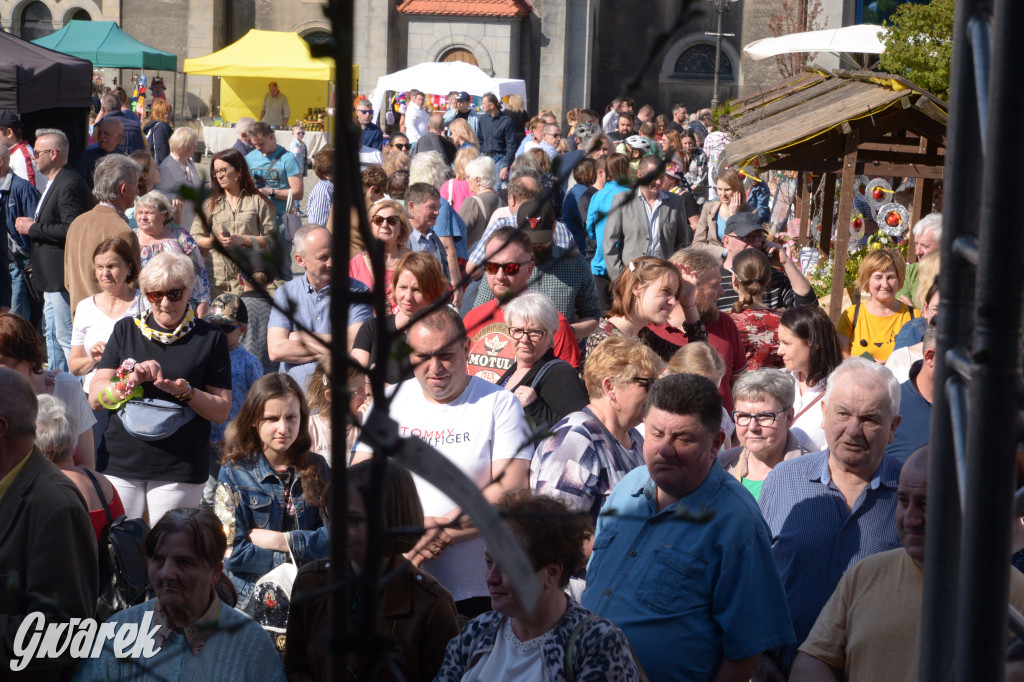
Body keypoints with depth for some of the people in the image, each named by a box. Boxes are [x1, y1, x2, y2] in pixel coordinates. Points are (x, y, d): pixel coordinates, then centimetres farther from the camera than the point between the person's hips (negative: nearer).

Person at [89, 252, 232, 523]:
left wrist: (186, 392, -14)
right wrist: (132, 379, -11)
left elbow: (222, 411, 3)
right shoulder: (126, 330, 10)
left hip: (180, 471, -2)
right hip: (121, 462, 2)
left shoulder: (210, 338, 4)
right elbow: (95, 397, 6)